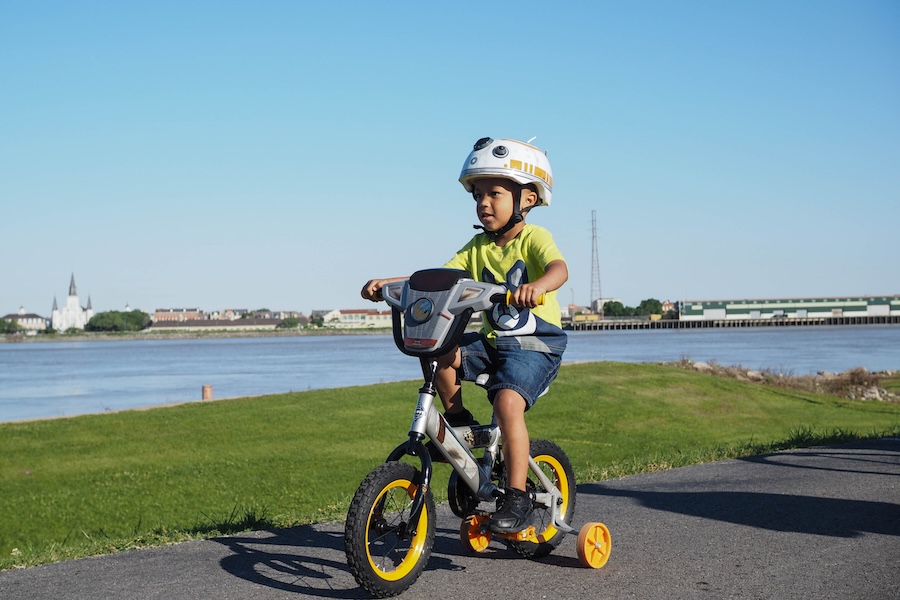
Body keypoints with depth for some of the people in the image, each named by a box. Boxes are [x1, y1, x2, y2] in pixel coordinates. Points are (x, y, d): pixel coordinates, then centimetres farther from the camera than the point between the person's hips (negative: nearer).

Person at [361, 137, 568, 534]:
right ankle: (458, 422, 4)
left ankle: (517, 497, -19)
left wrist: (537, 285, -52)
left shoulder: (534, 238, -8)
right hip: (493, 341, 6)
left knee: (507, 402, -29)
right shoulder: (478, 247, 10)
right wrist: (387, 282, -9)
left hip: (536, 343, -6)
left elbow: (559, 268, -29)